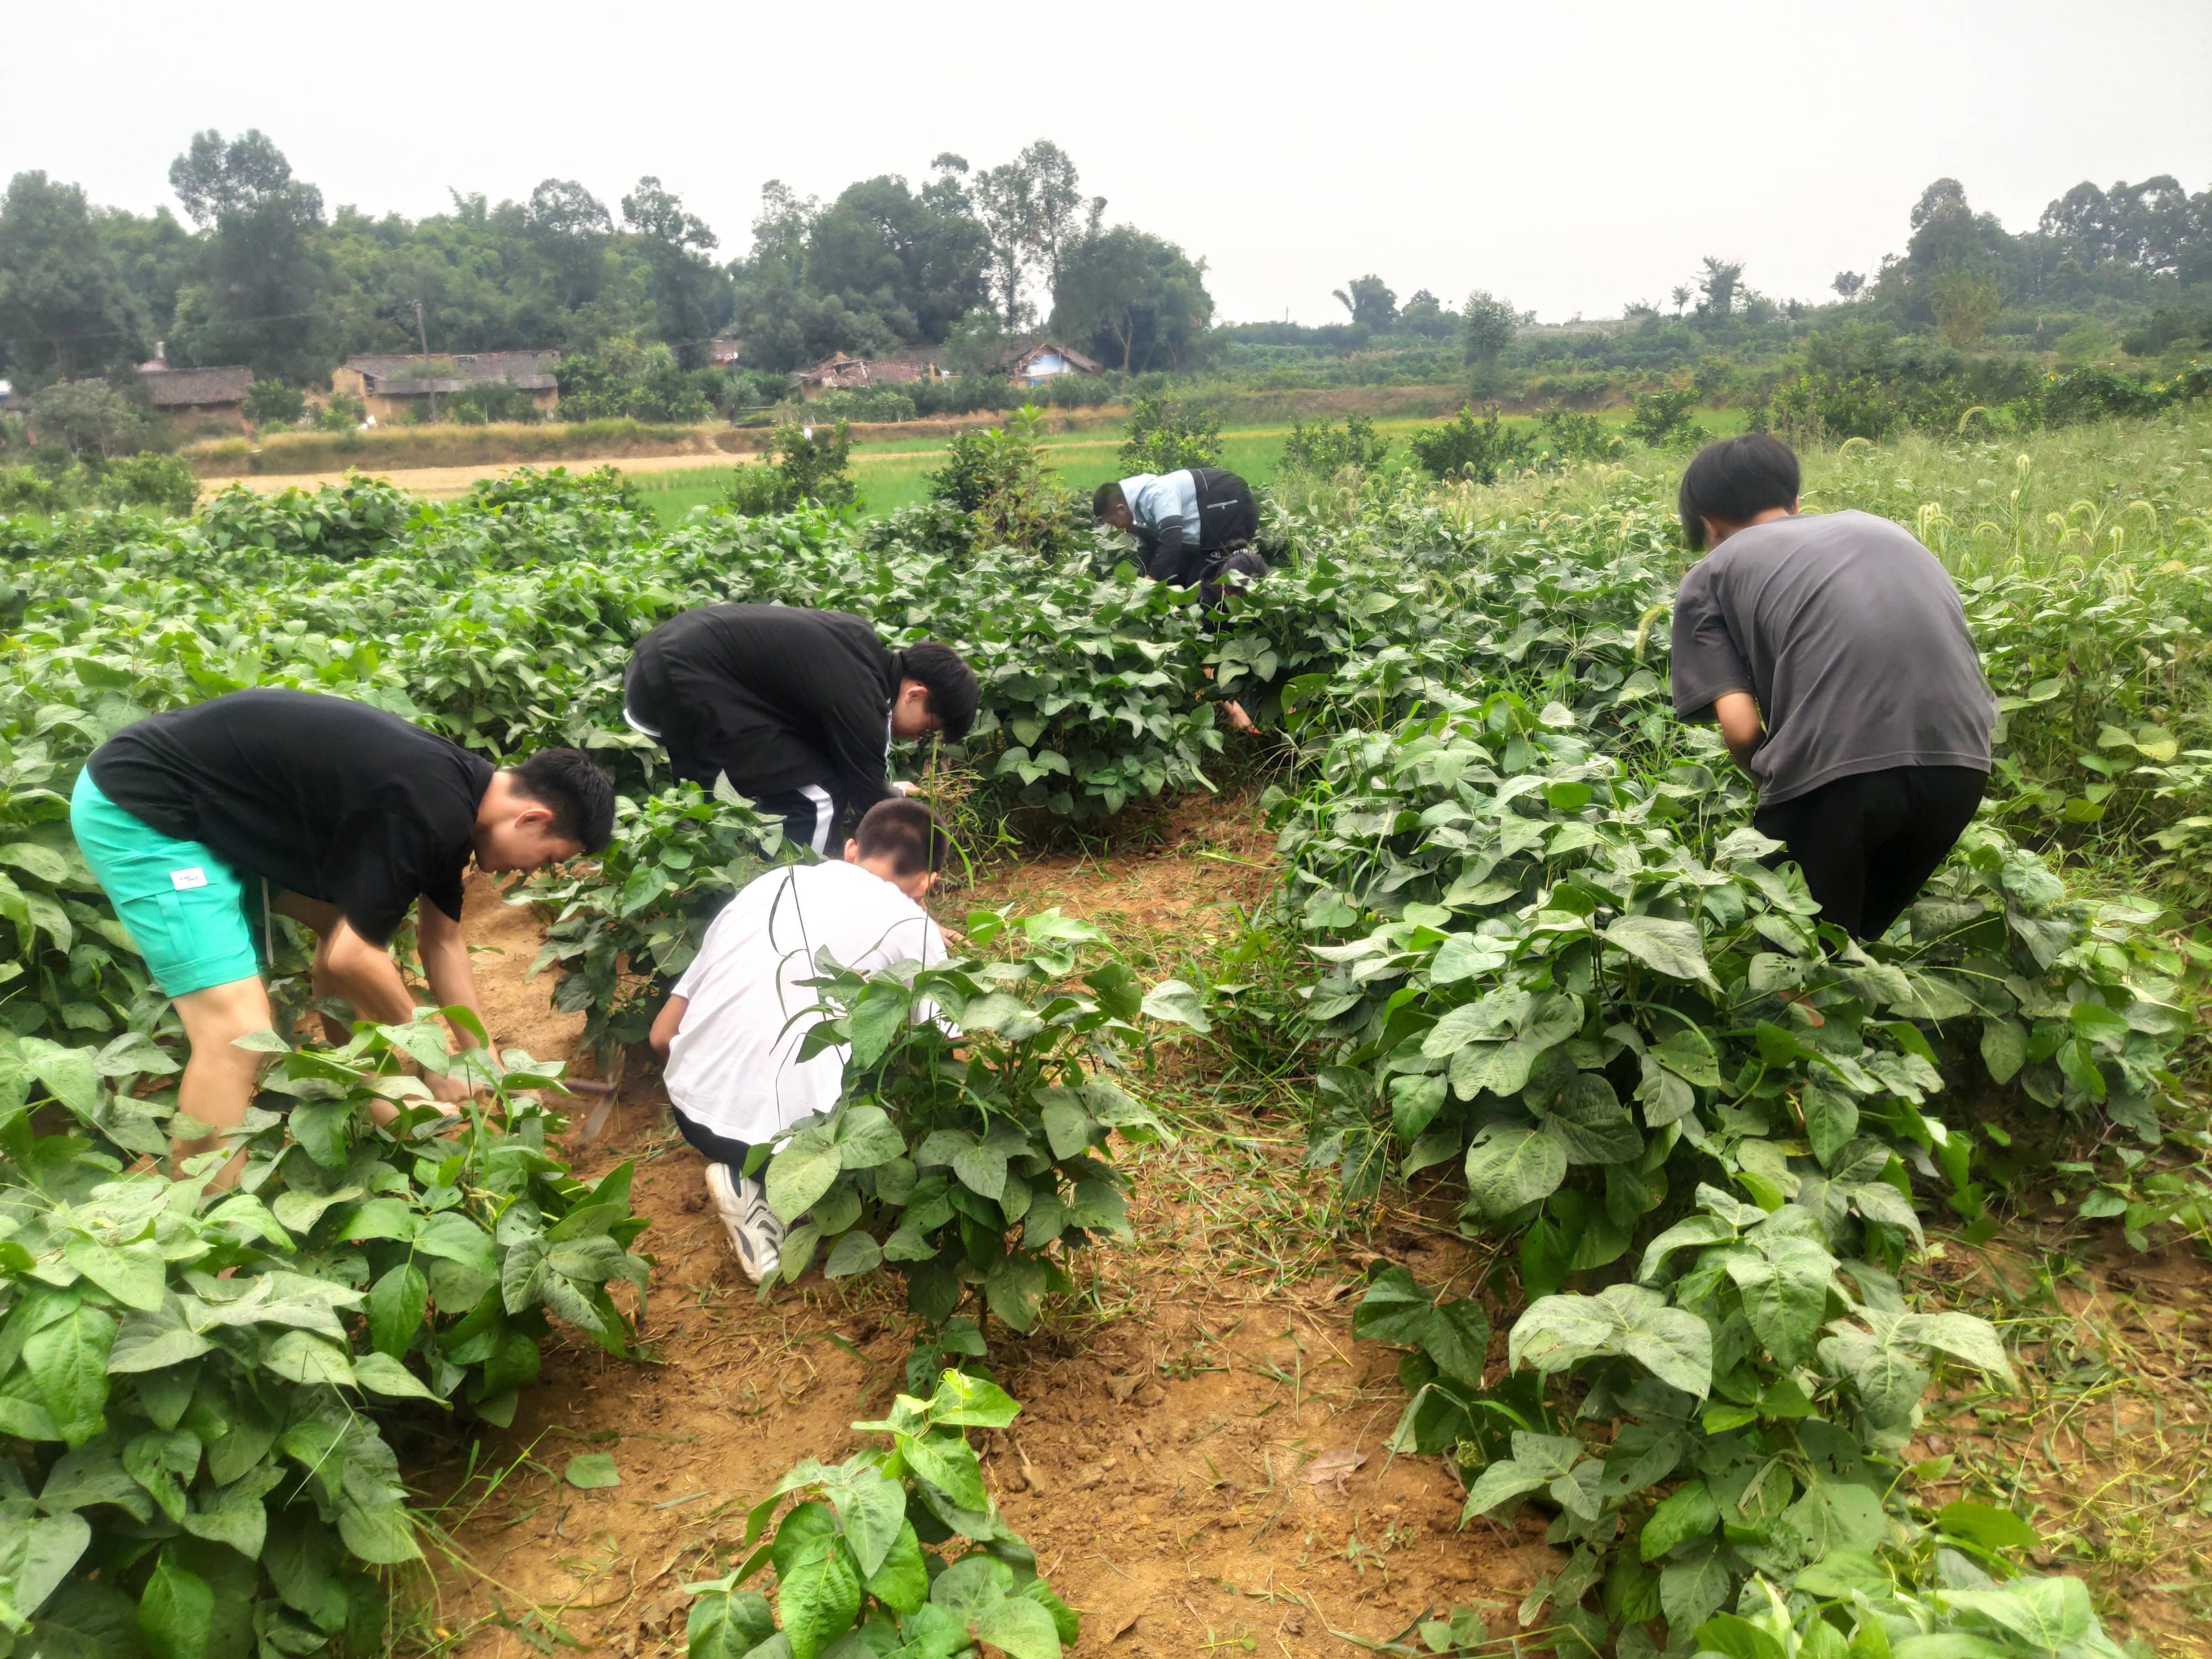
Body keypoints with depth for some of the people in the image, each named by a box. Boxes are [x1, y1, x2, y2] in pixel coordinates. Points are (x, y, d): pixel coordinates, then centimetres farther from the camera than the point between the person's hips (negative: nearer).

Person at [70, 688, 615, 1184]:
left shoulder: (450, 797, 4)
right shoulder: (430, 812, -26)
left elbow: (442, 944, 13)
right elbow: (352, 957, -20)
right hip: (135, 810, -10)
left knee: (346, 918, 17)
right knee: (239, 1031, -17)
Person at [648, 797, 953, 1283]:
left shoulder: (770, 882, 15)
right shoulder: (912, 925, 2)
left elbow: (663, 1036, 17)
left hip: (691, 1110, 6)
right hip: (783, 1135, -6)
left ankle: (752, 1175, 6)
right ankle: (774, 1189, -1)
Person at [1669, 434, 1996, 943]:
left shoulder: (1710, 575, 15)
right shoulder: (1878, 527, 30)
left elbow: (1741, 728, 2)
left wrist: (1778, 786, 23)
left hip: (1835, 768, -5)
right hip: (1959, 757, 6)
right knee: (1864, 942, 27)